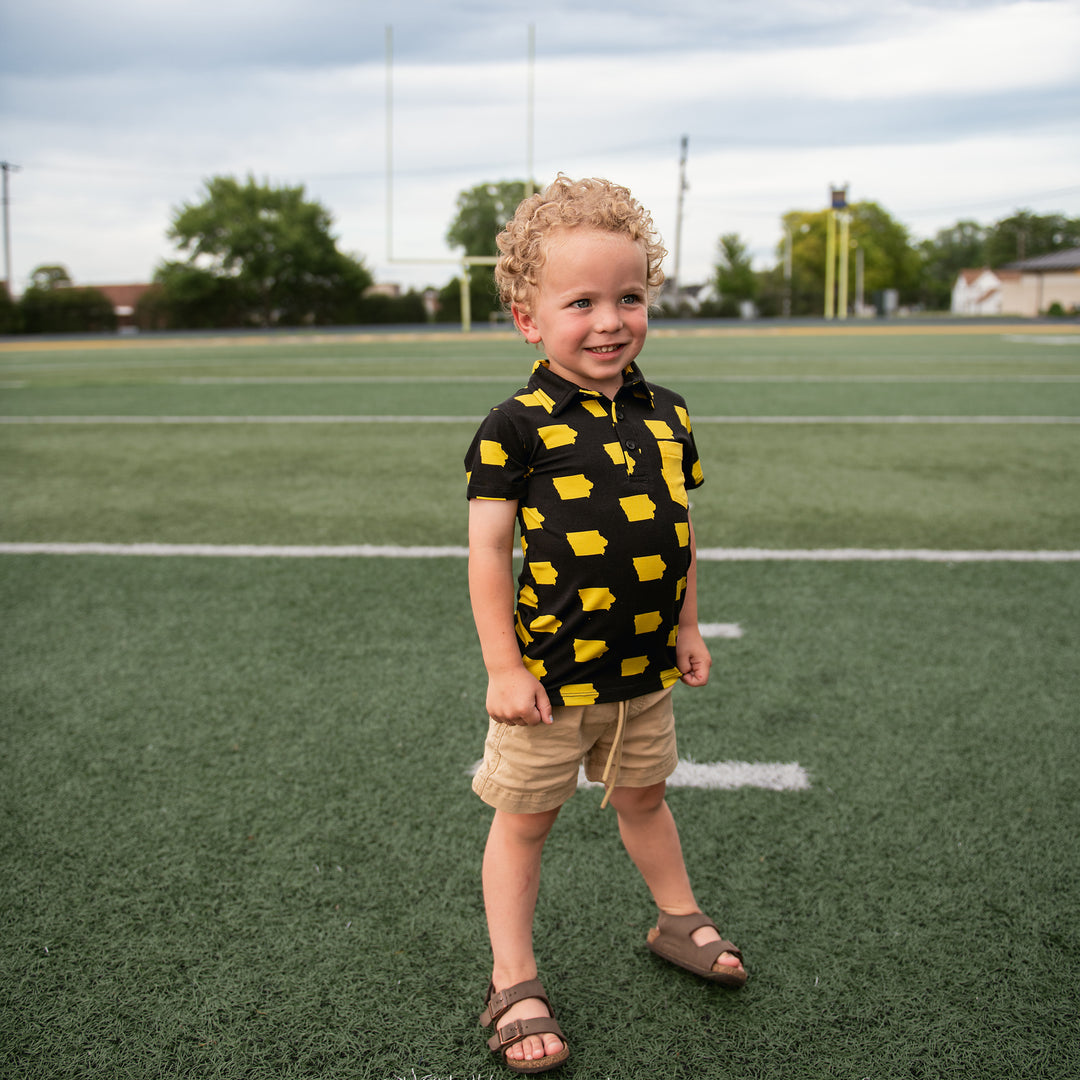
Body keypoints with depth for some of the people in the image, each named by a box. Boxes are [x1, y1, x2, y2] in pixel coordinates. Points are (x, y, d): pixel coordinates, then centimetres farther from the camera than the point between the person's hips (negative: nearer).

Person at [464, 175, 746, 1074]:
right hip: (549, 672, -5)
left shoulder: (667, 417, 1)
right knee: (525, 820, 10)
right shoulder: (516, 427, -15)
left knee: (643, 797, 25)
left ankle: (677, 921, 47)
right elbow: (488, 549, -13)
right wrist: (502, 666, -14)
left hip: (646, 669, 5)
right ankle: (514, 982, 25)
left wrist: (686, 627, 14)